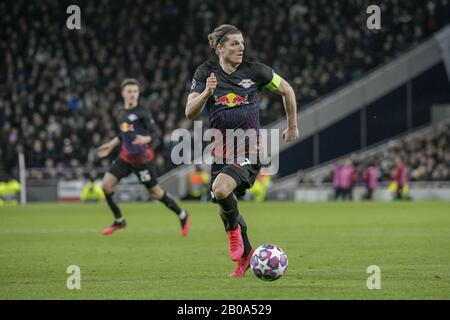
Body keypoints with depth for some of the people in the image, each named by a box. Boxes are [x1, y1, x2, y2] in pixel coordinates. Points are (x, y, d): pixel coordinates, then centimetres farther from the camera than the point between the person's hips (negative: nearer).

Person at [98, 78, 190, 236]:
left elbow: (155, 135, -17)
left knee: (155, 191, 2)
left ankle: (182, 215, 22)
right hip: (125, 157, 7)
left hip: (142, 159, -7)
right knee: (106, 184, -5)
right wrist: (111, 145, 23)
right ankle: (119, 221, 10)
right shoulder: (122, 114, 8)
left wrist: (145, 139, -36)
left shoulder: (142, 113, -13)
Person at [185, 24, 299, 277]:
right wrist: (206, 93, -25)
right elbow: (190, 113, -7)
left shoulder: (254, 70, -5)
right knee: (223, 202, 9)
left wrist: (293, 127, 15)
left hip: (250, 149, -4)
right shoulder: (205, 72, 0)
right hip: (222, 149, 4)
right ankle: (246, 255, 29)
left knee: (220, 190, -28)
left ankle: (234, 229, 1)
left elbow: (287, 90, 10)